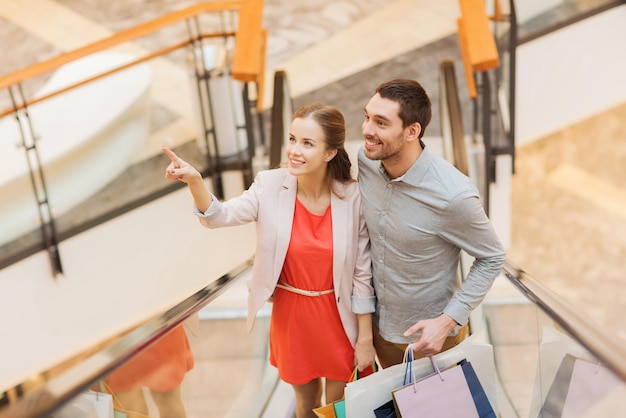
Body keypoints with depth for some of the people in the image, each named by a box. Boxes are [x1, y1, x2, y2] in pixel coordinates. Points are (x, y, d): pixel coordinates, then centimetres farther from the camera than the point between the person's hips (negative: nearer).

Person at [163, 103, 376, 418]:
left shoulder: (353, 197, -15)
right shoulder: (270, 186, -12)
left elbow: (362, 272, -9)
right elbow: (220, 216, -21)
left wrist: (365, 338, -5)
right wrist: (193, 180, -41)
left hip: (338, 316, -1)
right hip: (291, 314, 2)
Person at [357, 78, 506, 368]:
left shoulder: (453, 195, -32)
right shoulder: (365, 161, -16)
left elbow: (491, 258, -16)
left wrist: (449, 320, -22)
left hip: (430, 334, -5)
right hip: (379, 323, 5)